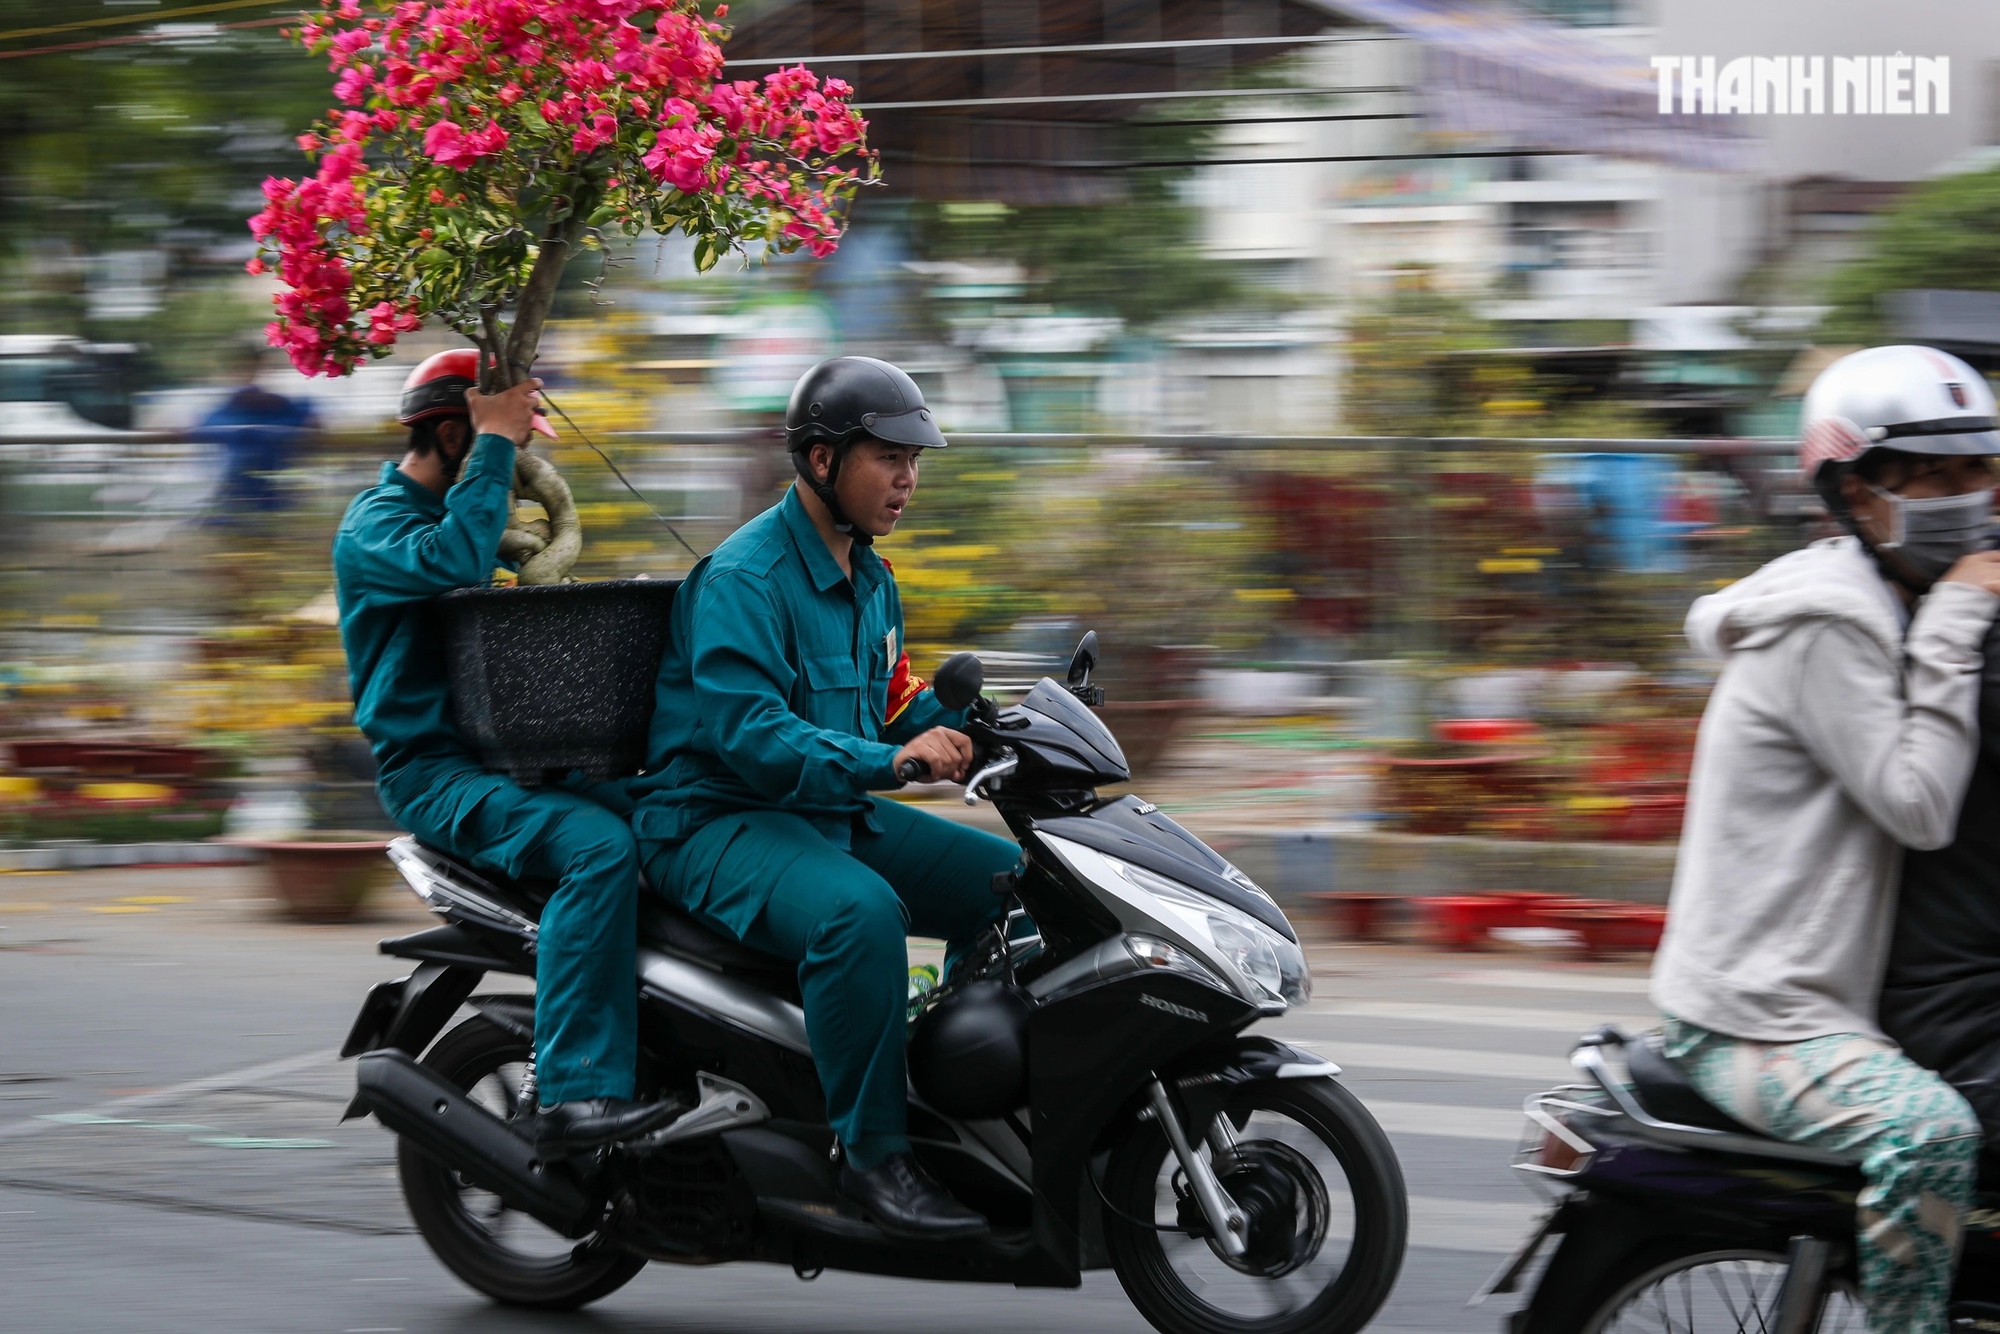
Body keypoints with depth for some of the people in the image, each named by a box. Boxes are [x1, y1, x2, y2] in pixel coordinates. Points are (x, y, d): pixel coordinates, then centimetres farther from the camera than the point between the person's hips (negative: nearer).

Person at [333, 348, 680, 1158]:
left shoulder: (462, 509, 21)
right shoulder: (377, 523, -7)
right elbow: (454, 563, -29)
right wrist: (495, 446, -23)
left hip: (506, 758, 9)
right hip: (432, 771, -9)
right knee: (598, 846, -31)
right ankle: (573, 1094, -35)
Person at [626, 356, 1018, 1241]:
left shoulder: (869, 579, 14)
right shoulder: (743, 576, -16)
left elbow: (899, 703, 21)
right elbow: (748, 733, -27)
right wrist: (889, 761, -37)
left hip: (836, 812, 9)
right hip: (718, 822, -9)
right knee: (862, 911, -37)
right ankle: (872, 1152, -28)